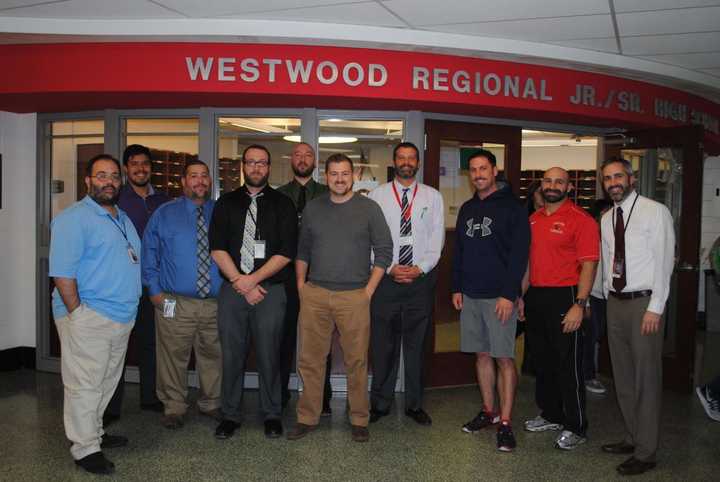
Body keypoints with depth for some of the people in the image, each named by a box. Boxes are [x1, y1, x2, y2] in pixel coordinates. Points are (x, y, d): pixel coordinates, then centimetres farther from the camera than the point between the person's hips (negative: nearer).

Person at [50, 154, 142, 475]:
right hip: (88, 317, -8)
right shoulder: (73, 218, -10)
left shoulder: (123, 219, 16)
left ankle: (94, 433, 33)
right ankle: (85, 449, 11)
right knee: (85, 384, 0)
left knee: (106, 382, 18)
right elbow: (62, 272, -17)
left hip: (122, 316, 9)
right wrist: (78, 314, -18)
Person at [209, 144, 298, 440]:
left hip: (270, 289, -2)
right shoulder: (227, 203, 10)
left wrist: (253, 279, -11)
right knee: (231, 354, 6)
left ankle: (272, 415, 19)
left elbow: (286, 252, -4)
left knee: (269, 355, 3)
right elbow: (217, 248, 2)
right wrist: (241, 283, -8)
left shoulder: (282, 204, 4)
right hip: (232, 289, 2)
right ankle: (231, 415, 20)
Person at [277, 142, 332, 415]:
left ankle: (322, 399, 14)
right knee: (284, 337, 7)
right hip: (286, 273, 1)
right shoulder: (278, 195, 11)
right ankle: (279, 396, 20)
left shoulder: (327, 195, 7)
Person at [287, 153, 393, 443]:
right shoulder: (312, 209, 9)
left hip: (354, 296, -2)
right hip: (315, 295, 2)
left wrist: (369, 290, -3)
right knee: (310, 359, 6)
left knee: (357, 360, 4)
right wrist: (301, 286, 8)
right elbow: (302, 251, 16)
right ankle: (307, 418, 19)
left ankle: (359, 420, 18)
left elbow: (384, 251, 2)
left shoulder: (369, 208, 1)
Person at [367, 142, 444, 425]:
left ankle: (415, 404, 22)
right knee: (383, 344, 6)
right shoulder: (377, 195, 3)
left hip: (421, 279, 1)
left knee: (417, 344, 9)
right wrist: (390, 268, -10)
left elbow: (437, 239, 2)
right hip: (386, 278, -1)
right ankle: (380, 404, 20)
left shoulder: (433, 197, 7)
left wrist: (420, 268, -11)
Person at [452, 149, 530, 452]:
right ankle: (489, 411, 24)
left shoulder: (511, 207, -4)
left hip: (499, 296, -6)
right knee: (481, 355, 12)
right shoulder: (467, 209, 14)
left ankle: (505, 423, 3)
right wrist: (457, 288, 10)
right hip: (470, 296, 6)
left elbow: (519, 254, -10)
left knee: (504, 358, -3)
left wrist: (509, 294, -16)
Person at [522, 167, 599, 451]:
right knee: (542, 361, 16)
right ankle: (551, 416, 32)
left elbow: (589, 265, -14)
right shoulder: (534, 219, 12)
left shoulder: (580, 220, -9)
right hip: (535, 297, 7)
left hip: (564, 298, -7)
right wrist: (522, 295, 14)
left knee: (568, 365, 0)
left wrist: (579, 305, -20)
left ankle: (575, 428, 13)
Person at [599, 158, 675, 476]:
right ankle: (633, 437, 29)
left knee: (646, 378, -1)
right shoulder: (606, 219, 12)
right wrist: (610, 300, 9)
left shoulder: (655, 211, -7)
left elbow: (664, 261, -11)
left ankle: (646, 453, 10)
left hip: (644, 303, -6)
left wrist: (655, 308, -15)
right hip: (615, 303, 7)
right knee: (623, 376, 14)